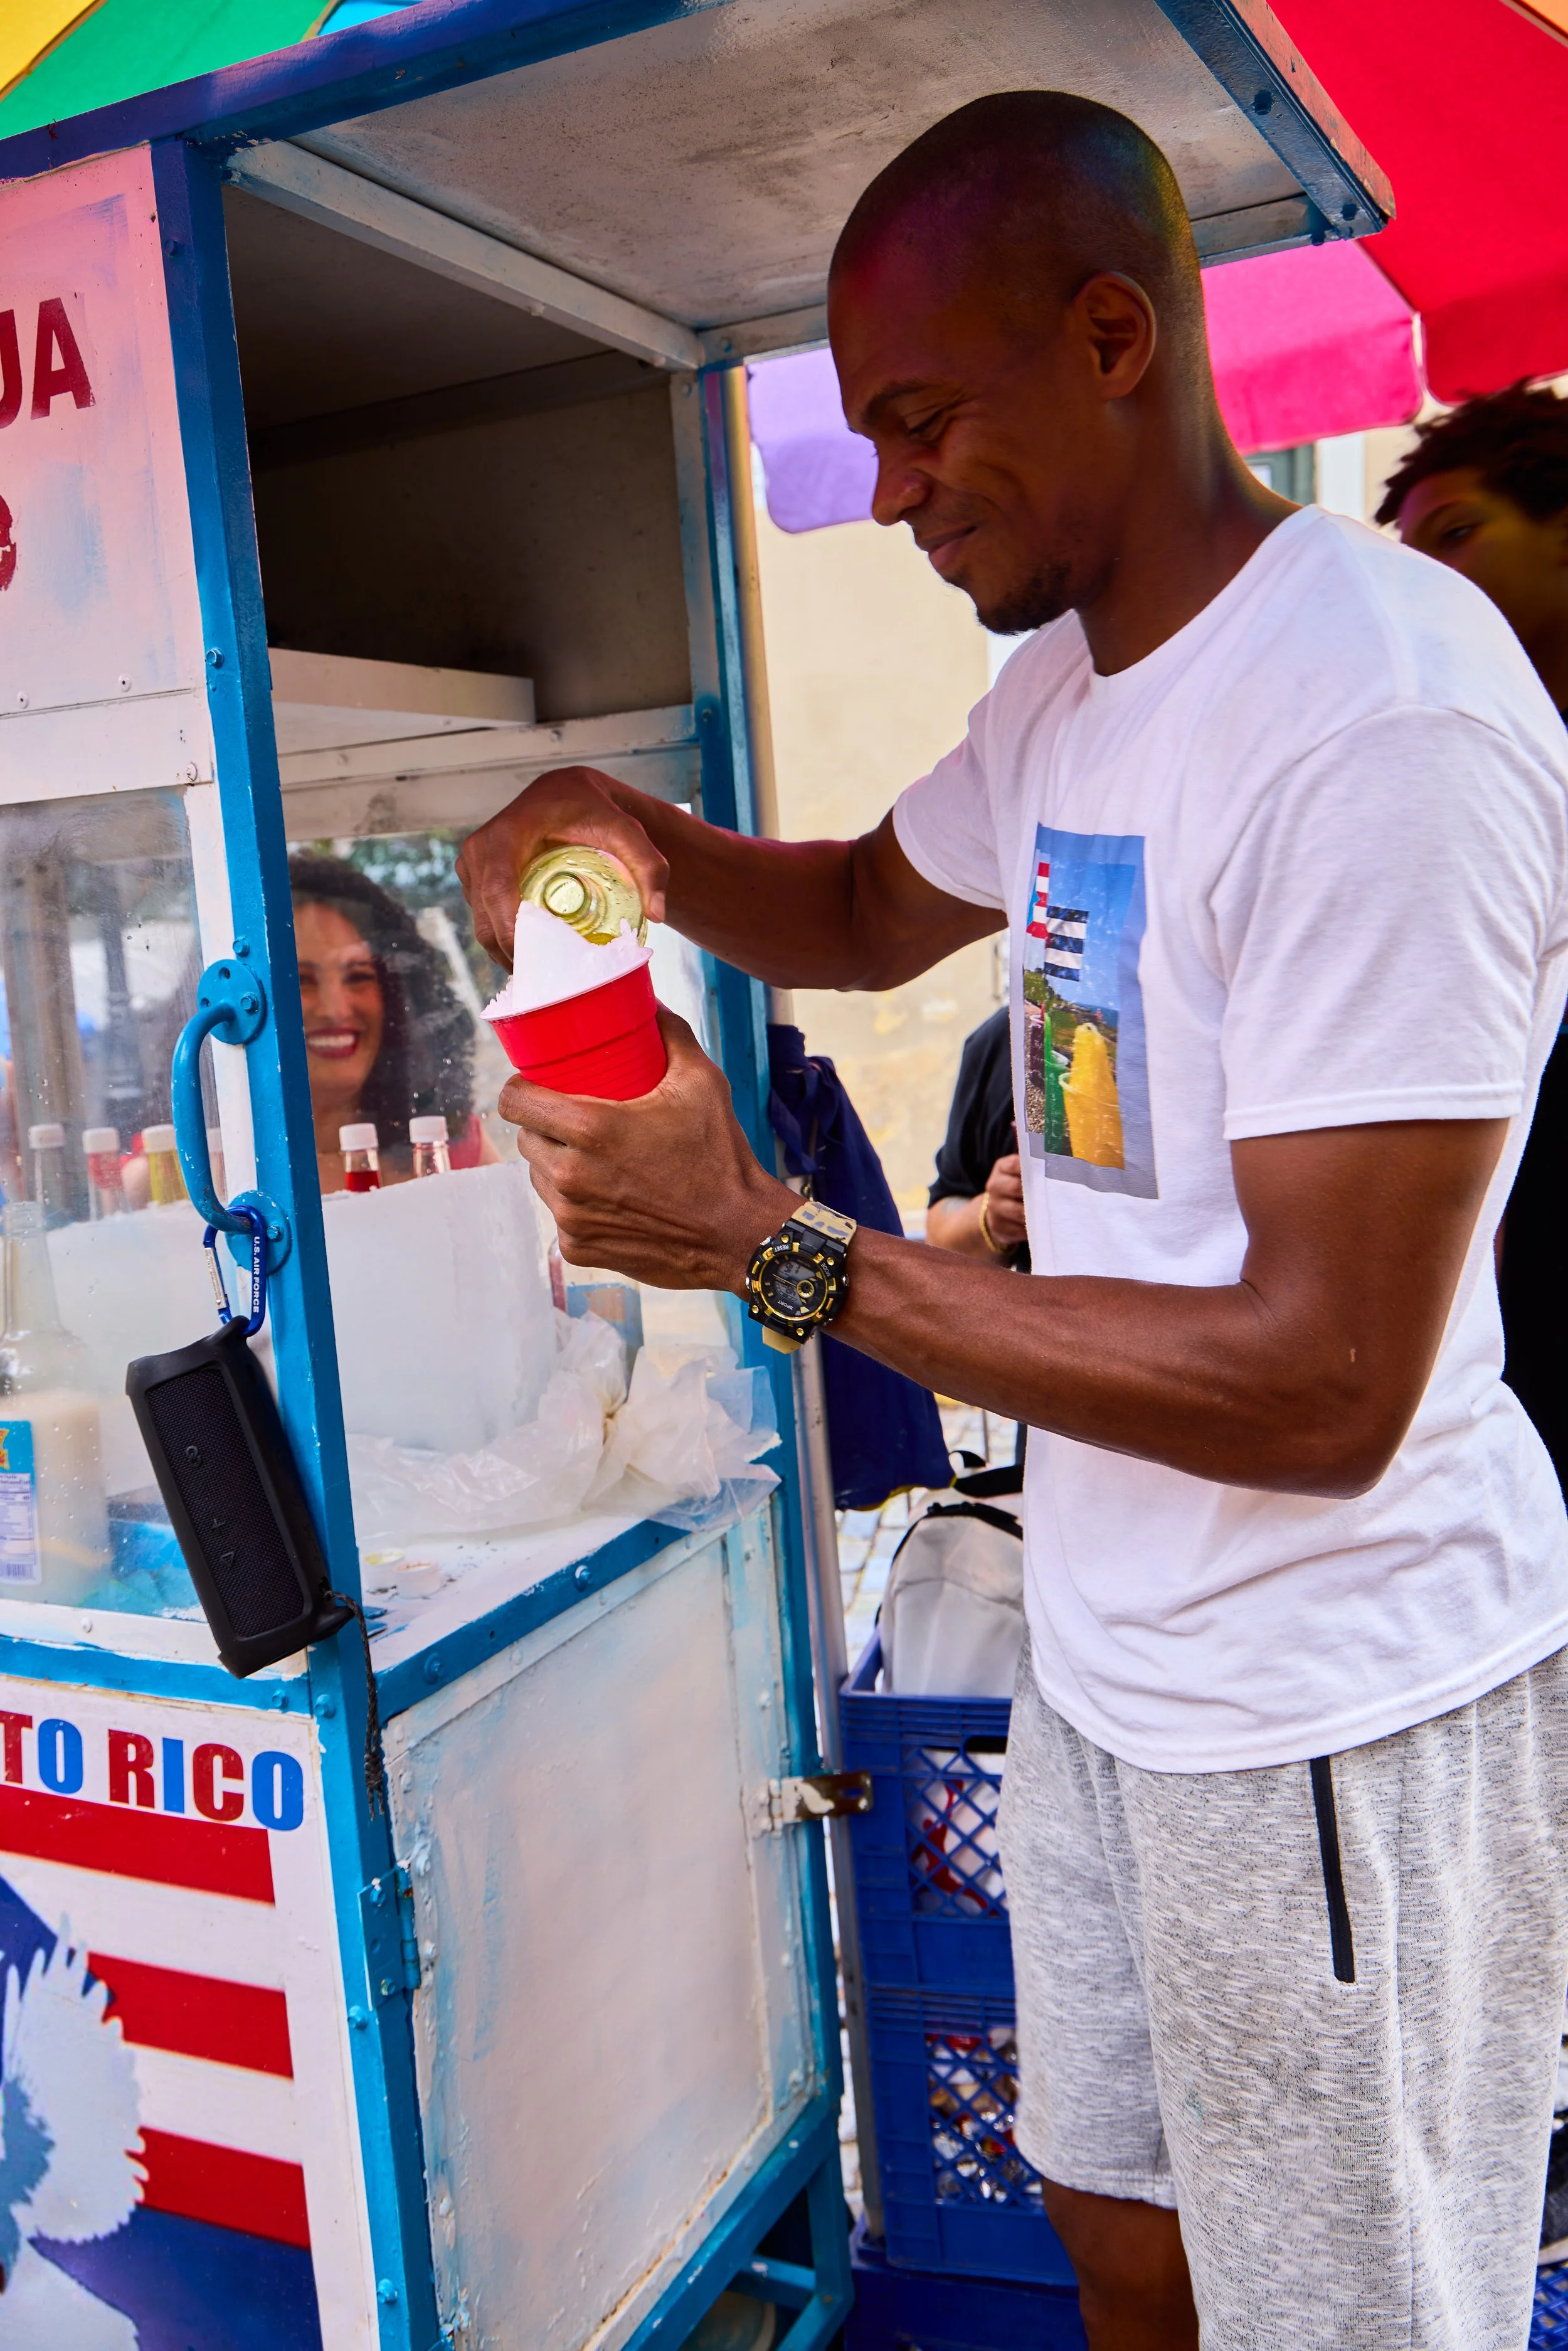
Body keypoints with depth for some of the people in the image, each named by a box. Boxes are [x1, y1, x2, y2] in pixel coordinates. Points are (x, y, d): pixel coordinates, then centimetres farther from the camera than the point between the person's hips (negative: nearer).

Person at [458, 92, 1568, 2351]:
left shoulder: (1382, 710, -24)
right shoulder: (1068, 683, 6)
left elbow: (1322, 1387, -27)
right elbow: (873, 911, 23)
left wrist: (771, 1245, -23)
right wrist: (625, 829, 2)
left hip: (1337, 1712, -8)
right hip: (1106, 1653, 8)